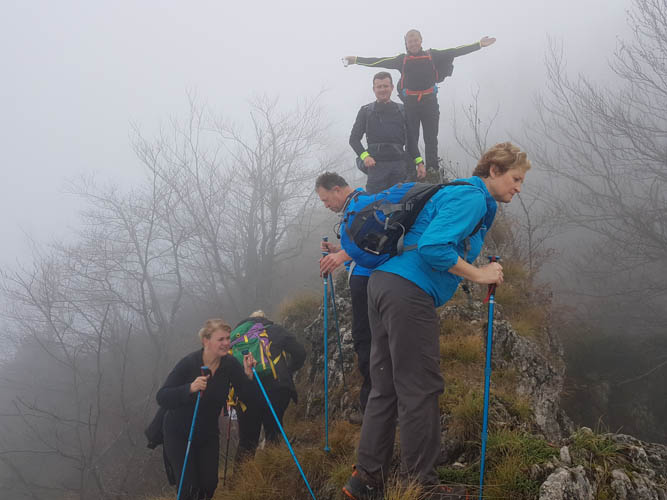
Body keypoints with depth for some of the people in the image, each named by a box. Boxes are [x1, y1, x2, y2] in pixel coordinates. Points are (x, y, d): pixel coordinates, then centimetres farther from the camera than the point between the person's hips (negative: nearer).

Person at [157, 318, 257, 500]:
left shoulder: (230, 364, -11)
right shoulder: (189, 363, -23)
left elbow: (251, 398, -12)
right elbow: (161, 397, -28)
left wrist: (248, 374, -29)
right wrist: (190, 388, -42)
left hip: (208, 434, 4)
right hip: (179, 434, -4)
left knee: (209, 485, 4)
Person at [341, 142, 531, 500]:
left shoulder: (458, 191, 25)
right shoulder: (472, 198, -8)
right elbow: (433, 247, -21)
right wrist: (478, 275, -14)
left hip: (383, 282, 10)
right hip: (409, 292, -10)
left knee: (386, 387, 12)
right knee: (420, 390, -4)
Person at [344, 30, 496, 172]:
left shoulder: (432, 56, 6)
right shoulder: (402, 59, 7)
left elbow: (455, 52, 4)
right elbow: (380, 62, 6)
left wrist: (479, 44, 0)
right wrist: (357, 60, 2)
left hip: (430, 102, 0)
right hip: (410, 103, 0)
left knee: (431, 140, 3)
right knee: (411, 139, 3)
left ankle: (432, 171, 8)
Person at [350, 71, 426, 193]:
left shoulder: (402, 111, 18)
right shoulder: (366, 111, 13)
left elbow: (411, 140, 19)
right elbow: (354, 139, 9)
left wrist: (419, 163, 8)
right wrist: (365, 156, -9)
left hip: (399, 164, 2)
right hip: (376, 164, -2)